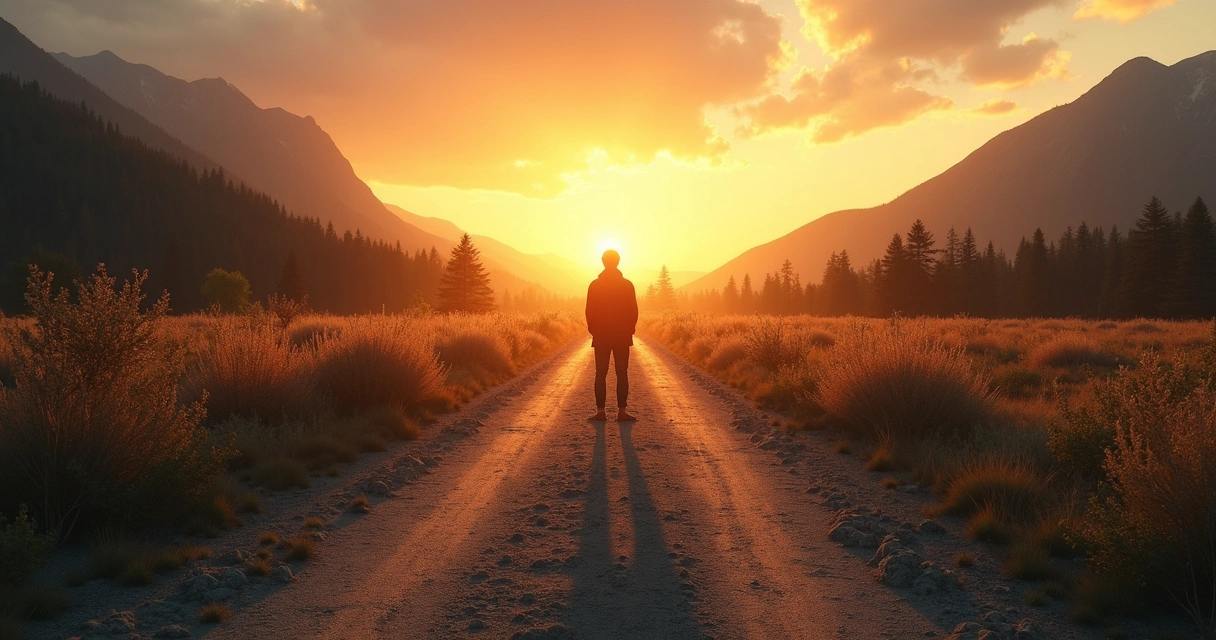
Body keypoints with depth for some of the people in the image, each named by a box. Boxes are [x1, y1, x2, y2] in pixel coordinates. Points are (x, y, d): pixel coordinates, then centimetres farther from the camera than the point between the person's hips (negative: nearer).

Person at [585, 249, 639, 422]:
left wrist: (593, 330, 11)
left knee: (601, 374, 4)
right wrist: (630, 329, 11)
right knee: (622, 374, 2)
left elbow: (589, 311, -2)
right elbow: (634, 311, -2)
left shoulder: (595, 285, -3)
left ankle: (600, 411, 0)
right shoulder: (627, 285, -4)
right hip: (623, 336, 0)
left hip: (601, 336, 0)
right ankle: (621, 411, -1)